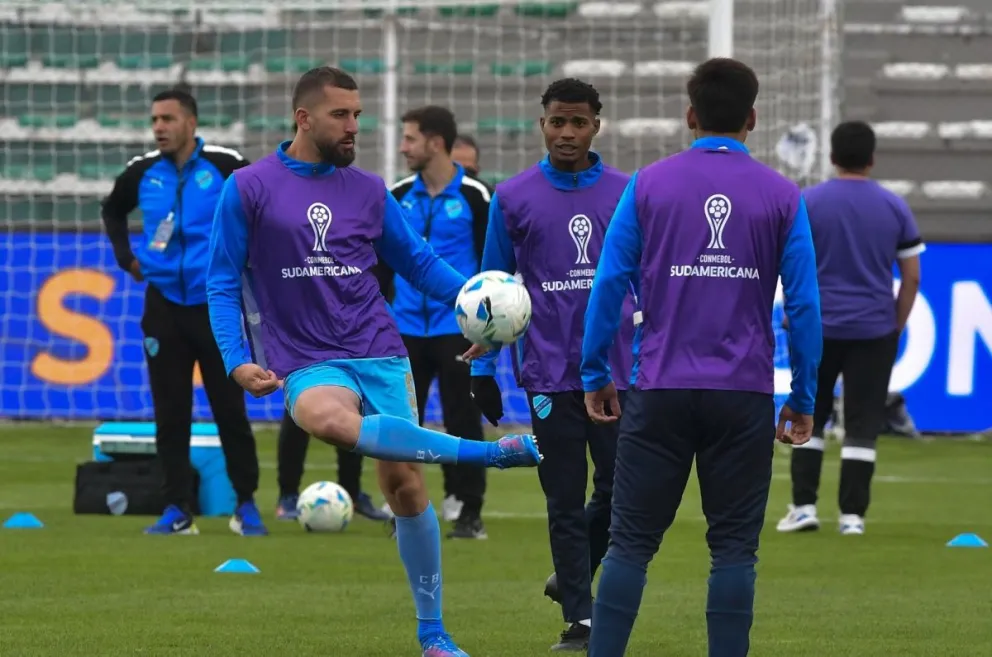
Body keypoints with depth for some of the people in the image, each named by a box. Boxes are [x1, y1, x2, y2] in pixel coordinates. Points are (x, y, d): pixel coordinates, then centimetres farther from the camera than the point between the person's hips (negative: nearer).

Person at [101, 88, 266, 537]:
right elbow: (113, 211, 23)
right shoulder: (142, 173, 2)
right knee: (169, 412, 3)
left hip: (216, 305, -3)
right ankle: (177, 510, 8)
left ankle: (247, 506, 10)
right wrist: (126, 256, 11)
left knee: (230, 409, 0)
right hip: (164, 306, 3)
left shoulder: (224, 167, -9)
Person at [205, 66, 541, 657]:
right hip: (307, 363, -4)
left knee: (404, 480, -3)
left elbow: (417, 261, 17)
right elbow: (223, 283, 5)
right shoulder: (248, 189, 3)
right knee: (327, 418, -38)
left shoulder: (369, 191, 12)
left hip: (380, 353, 4)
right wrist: (237, 361, -8)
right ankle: (492, 451, -39)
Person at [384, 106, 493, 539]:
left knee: (462, 422, -1)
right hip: (407, 329, 4)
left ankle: (469, 513, 4)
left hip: (457, 329, -4)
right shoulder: (398, 197, 7)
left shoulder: (473, 197, -4)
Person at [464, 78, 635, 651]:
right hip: (551, 374, -1)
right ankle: (579, 618, 8)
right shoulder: (513, 198, 3)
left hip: (619, 371, 1)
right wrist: (483, 371, 5)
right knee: (566, 501, 1)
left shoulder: (628, 194, 5)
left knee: (619, 490, -1)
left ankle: (571, 578, 24)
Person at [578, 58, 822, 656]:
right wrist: (804, 399, 7)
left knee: (631, 541, 5)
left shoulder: (649, 185, 2)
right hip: (745, 397, 0)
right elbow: (804, 304, 0)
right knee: (734, 548, 5)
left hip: (662, 392, 0)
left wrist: (595, 374, 9)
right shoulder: (782, 196, 1)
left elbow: (609, 282, 0)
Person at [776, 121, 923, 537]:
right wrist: (897, 326, 12)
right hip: (875, 330, 1)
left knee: (809, 416, 12)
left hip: (818, 327, -1)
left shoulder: (807, 203, -5)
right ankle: (852, 514, 0)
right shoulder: (894, 207, 1)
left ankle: (804, 506, 5)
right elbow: (912, 276, 3)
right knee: (862, 424, 3)